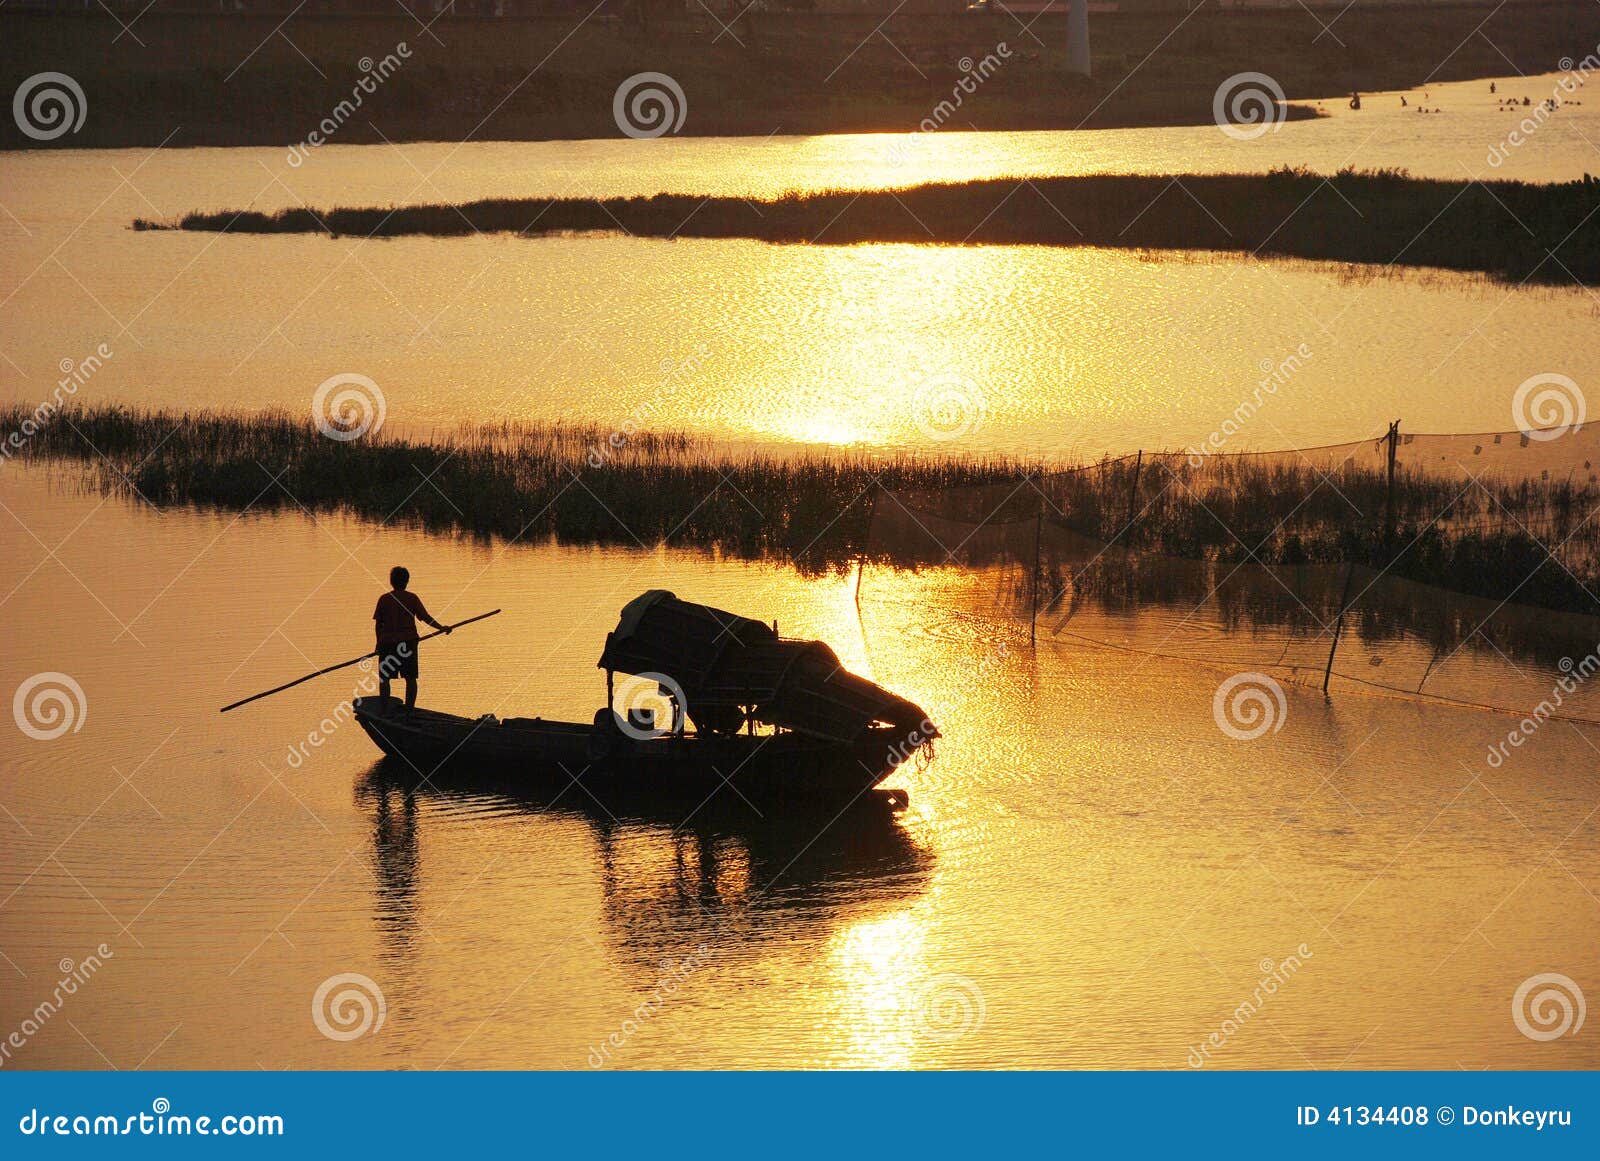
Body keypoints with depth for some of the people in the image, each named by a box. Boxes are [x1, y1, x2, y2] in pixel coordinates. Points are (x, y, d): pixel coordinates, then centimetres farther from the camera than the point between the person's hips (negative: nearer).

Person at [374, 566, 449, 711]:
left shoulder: (384, 599, -1)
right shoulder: (412, 598, -1)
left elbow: (378, 624, 0)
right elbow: (425, 617, -1)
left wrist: (379, 643, 8)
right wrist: (441, 628, 9)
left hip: (388, 641, -1)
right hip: (408, 642, 1)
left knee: (384, 678, 6)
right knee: (410, 678, 7)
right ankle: (410, 707, 6)